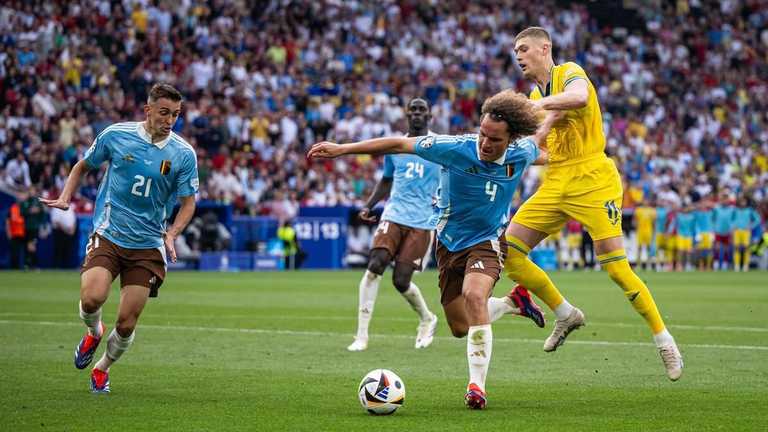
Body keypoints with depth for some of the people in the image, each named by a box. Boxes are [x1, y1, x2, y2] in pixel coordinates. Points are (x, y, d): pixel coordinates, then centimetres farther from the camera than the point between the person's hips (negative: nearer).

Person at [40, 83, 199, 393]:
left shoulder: (184, 154, -4)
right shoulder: (116, 135, -3)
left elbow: (188, 202, 3)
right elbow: (82, 166, 13)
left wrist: (171, 235, -14)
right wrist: (65, 198, -2)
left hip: (148, 245, 1)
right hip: (107, 236, 0)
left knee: (126, 324, -3)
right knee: (92, 298, -25)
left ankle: (102, 368, 28)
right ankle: (93, 333, 12)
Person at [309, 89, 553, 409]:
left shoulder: (520, 155, -17)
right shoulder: (457, 148, -24)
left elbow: (536, 139, 9)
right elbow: (400, 144, -21)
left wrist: (553, 116, 27)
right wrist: (342, 149, -24)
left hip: (487, 241, -2)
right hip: (450, 243, 2)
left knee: (474, 295, -33)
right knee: (460, 328, 8)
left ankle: (477, 385, -28)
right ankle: (514, 303, 39)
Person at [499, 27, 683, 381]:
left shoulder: (569, 72, -5)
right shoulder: (535, 96, 19)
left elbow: (579, 98, -30)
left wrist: (534, 105, -25)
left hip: (592, 181, -8)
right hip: (555, 185, 8)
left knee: (616, 267, -13)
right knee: (507, 251, -4)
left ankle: (665, 342, 0)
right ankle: (565, 315, 13)